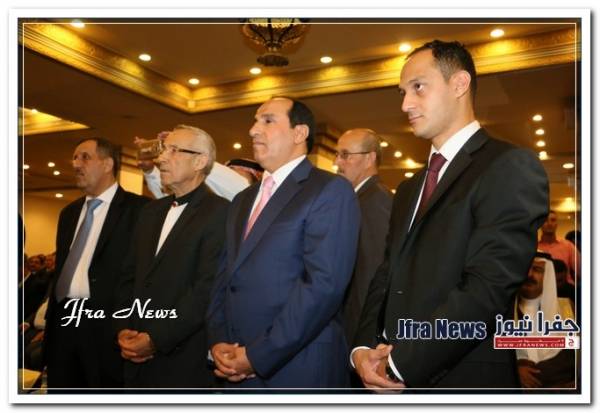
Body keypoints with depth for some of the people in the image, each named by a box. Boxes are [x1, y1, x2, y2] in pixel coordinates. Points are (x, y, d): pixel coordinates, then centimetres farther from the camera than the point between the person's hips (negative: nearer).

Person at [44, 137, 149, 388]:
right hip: (63, 320, 7)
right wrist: (50, 321, 17)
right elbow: (61, 270, 20)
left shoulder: (138, 208, -7)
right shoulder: (69, 212, 17)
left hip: (107, 324, -6)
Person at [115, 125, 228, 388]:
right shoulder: (151, 211, 13)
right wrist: (124, 329, -1)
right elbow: (131, 277, 13)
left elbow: (207, 288, -18)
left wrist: (156, 339, -16)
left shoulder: (219, 212, -11)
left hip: (184, 359, -6)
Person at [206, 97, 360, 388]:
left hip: (299, 371, -6)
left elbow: (324, 283, -19)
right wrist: (217, 341, -2)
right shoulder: (243, 200, 16)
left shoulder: (331, 190, -9)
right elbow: (225, 278, 14)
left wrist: (258, 356, -17)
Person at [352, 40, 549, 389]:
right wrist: (365, 348, -6)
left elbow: (488, 288, -21)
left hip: (462, 381, -7)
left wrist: (401, 364, -17)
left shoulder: (511, 167, -11)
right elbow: (387, 278, 11)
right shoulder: (409, 190, 14)